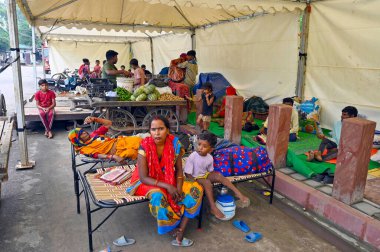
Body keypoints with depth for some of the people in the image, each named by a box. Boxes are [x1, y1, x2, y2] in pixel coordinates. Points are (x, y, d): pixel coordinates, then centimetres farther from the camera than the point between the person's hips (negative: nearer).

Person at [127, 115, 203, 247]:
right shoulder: (145, 147, -22)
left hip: (169, 180, 4)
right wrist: (167, 186, -29)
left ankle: (180, 232, -14)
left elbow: (179, 169, -3)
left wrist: (178, 187, -21)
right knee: (158, 196, -37)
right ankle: (171, 227, -6)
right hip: (147, 182, -4)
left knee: (196, 189, -15)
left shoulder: (174, 144, -13)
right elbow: (143, 178, -21)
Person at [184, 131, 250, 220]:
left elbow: (211, 171, 7)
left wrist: (216, 178, -10)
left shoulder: (210, 158, -8)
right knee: (207, 182, -33)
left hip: (205, 175, 5)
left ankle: (238, 193, -17)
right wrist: (197, 183, -26)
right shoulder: (192, 157, -22)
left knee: (219, 175, -20)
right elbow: (188, 174, -18)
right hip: (195, 178, -4)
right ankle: (213, 208, -27)